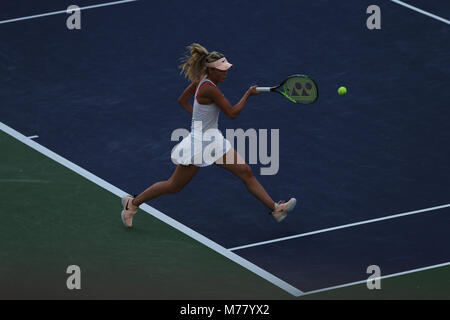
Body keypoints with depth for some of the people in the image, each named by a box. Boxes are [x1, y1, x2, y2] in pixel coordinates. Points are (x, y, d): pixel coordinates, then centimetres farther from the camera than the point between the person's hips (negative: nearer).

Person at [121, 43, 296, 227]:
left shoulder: (201, 80, 0)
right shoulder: (209, 89, -27)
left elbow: (182, 100, 13)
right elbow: (232, 113, -23)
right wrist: (248, 94, -13)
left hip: (214, 140, 9)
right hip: (199, 142, -9)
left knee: (245, 172, 1)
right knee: (174, 186, 6)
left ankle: (275, 208, 3)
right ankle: (133, 203, 24)